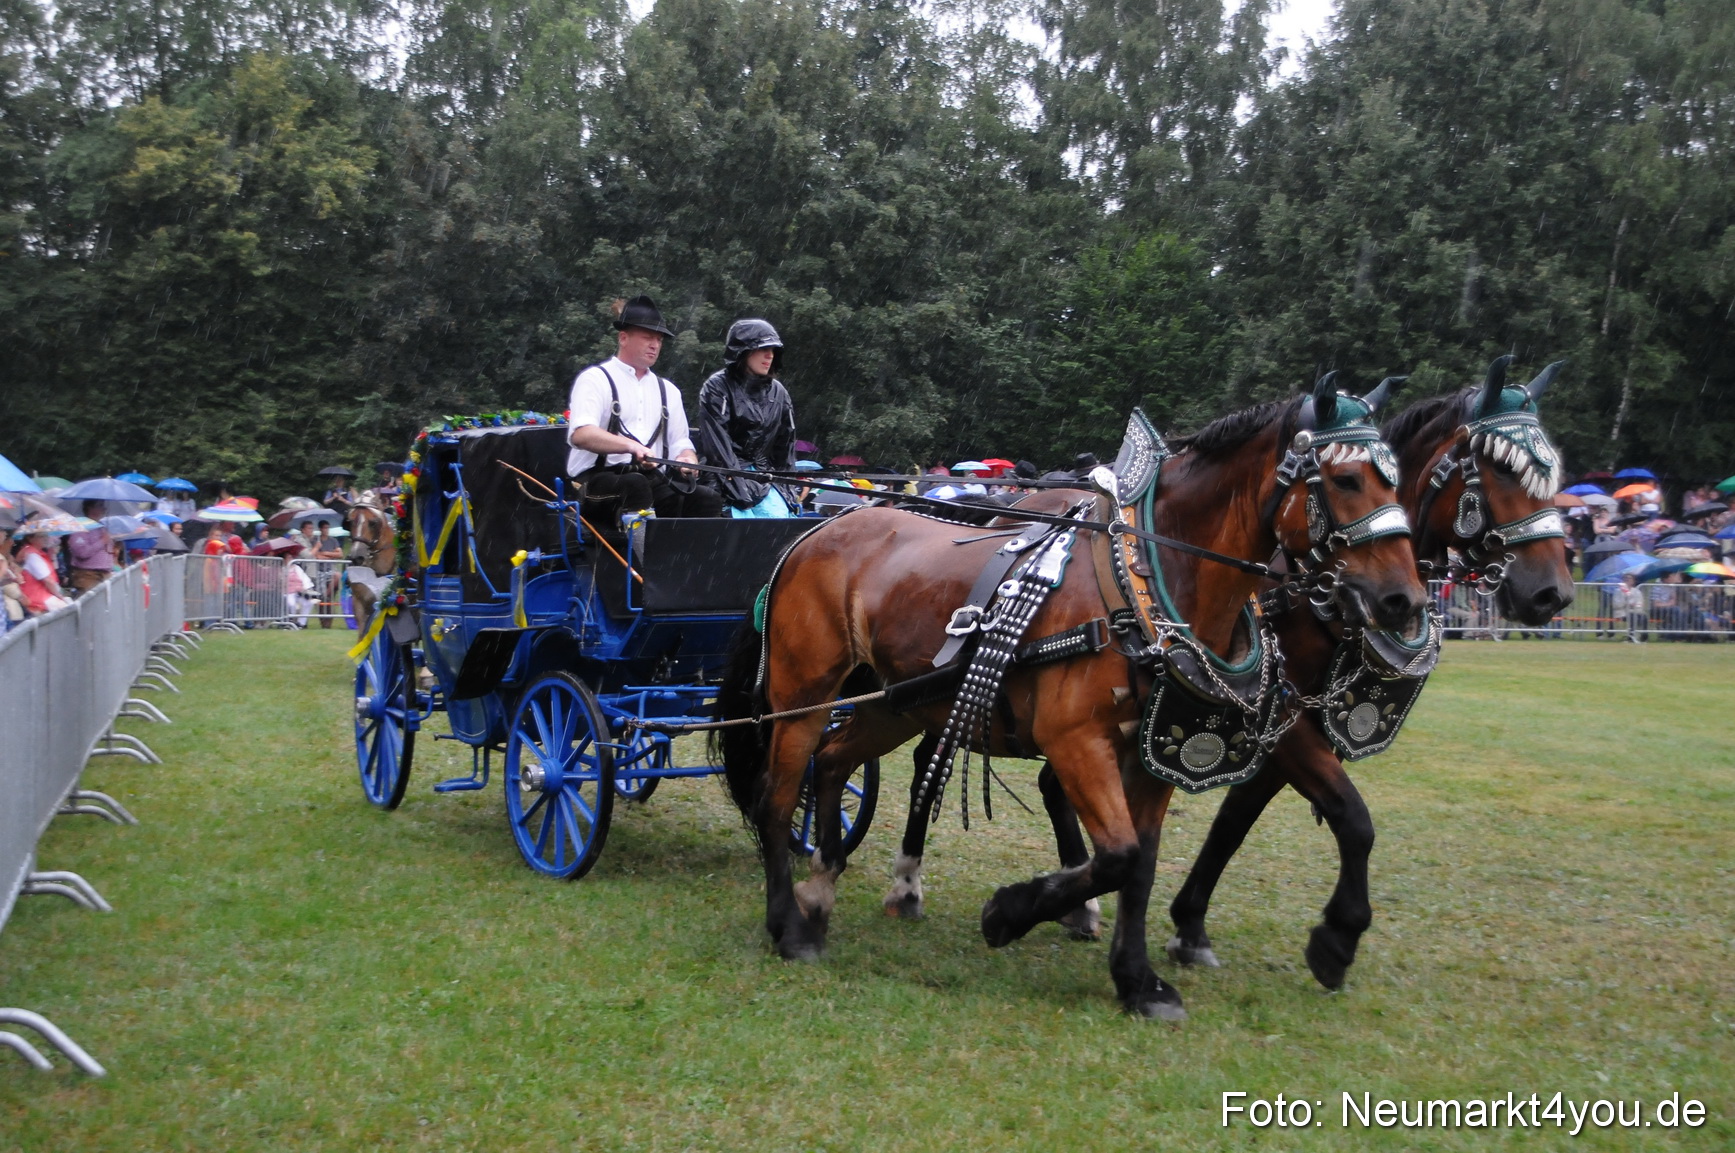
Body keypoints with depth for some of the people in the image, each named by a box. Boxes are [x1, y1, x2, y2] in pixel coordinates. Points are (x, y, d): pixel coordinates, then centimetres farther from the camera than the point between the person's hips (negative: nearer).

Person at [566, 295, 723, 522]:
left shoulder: (667, 390, 23)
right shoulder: (595, 379, 2)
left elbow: (680, 443, 21)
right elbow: (580, 434, -15)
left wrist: (687, 459, -5)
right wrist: (631, 445, -31)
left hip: (654, 481, 6)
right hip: (597, 481, -5)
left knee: (709, 500, -20)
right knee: (636, 484, -38)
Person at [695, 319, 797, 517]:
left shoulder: (778, 392, 12)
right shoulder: (717, 387, -5)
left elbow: (786, 442, 15)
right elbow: (717, 443, -12)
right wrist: (740, 489, -19)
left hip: (763, 481, 6)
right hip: (726, 480, -5)